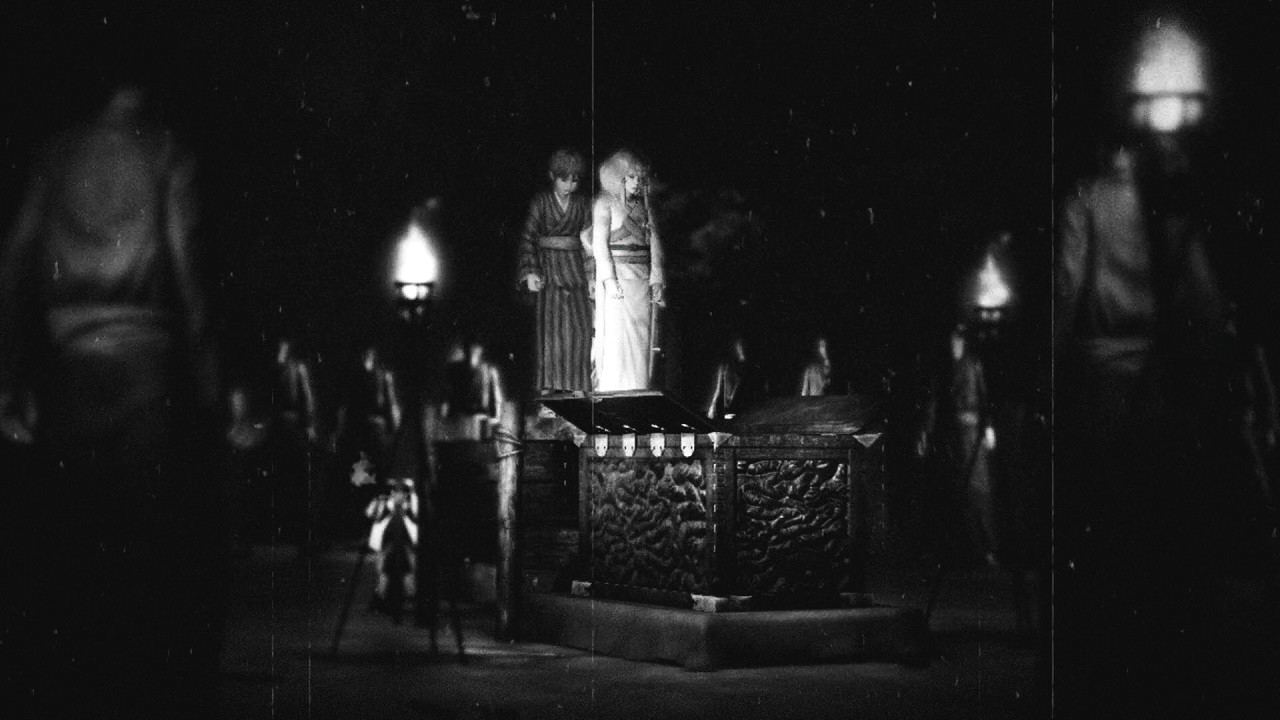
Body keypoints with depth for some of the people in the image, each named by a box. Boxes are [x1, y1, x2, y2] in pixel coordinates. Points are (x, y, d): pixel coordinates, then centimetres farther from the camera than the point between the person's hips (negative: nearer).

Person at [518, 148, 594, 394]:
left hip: (575, 268, 3)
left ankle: (575, 382, 4)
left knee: (578, 325, -2)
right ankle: (548, 383, 0)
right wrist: (530, 272, -13)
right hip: (549, 267, -3)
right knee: (550, 325, -5)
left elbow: (588, 240, 8)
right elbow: (527, 238, -3)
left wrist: (590, 276, 4)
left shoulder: (581, 203, 6)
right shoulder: (540, 202, -2)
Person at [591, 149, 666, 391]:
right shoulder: (605, 203, -2)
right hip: (617, 273, -6)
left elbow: (654, 241, 11)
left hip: (641, 278, 6)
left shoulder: (643, 205, 15)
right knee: (617, 334, -7)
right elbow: (599, 243, -8)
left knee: (641, 337, 4)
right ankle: (613, 390, -4)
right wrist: (609, 279, -17)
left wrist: (656, 279, 2)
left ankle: (637, 388, 8)